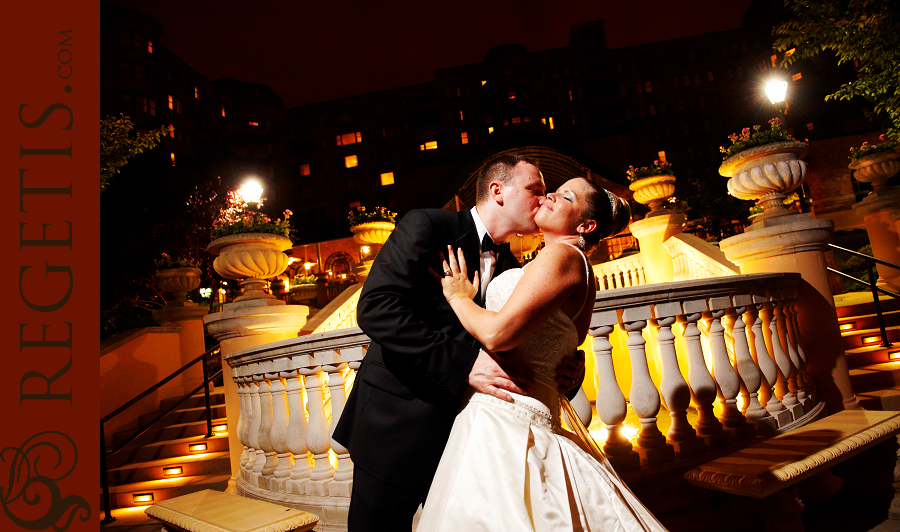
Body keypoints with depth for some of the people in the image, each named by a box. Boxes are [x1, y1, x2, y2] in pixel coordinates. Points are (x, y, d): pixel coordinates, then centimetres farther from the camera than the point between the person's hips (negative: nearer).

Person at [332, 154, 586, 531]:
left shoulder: (511, 269, 8)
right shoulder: (427, 225, -11)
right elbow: (375, 307, -24)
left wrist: (564, 370, -12)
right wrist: (463, 361, -31)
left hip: (464, 430, 6)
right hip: (397, 428, -5)